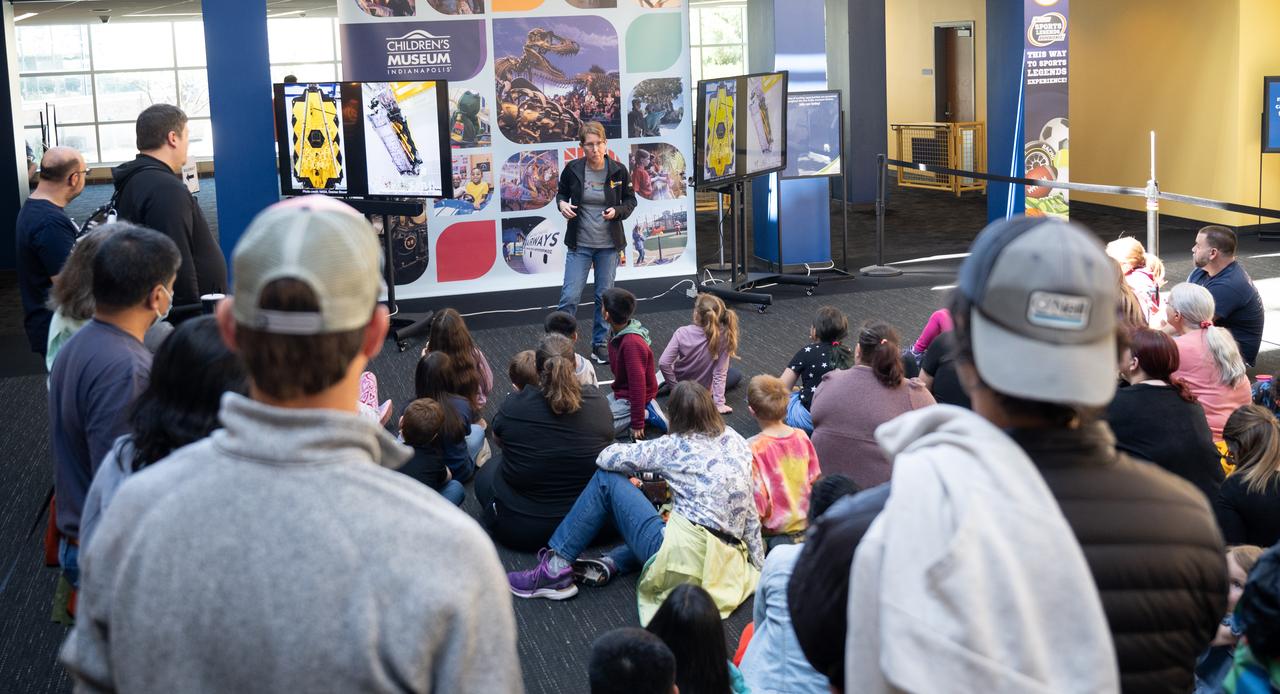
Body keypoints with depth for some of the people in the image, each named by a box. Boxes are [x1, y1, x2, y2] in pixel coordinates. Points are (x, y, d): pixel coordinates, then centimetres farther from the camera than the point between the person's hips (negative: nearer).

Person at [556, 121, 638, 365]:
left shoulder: (618, 171, -6)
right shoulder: (573, 169, -7)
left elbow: (630, 200, 5)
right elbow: (561, 192, 11)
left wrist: (617, 211, -14)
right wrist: (561, 203, -11)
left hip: (609, 245, 1)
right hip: (579, 245, -1)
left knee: (605, 296, 10)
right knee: (570, 296, -5)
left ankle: (600, 344, 23)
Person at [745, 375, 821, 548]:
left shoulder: (753, 448, -22)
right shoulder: (801, 437, -6)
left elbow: (756, 496, -21)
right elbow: (815, 479, 4)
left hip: (773, 528, -6)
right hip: (805, 523, 6)